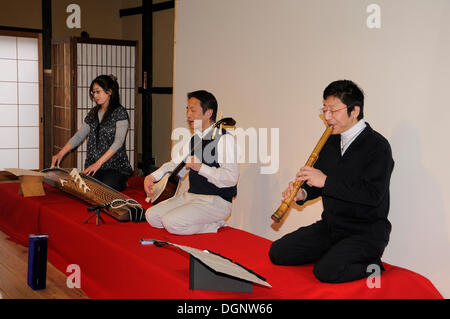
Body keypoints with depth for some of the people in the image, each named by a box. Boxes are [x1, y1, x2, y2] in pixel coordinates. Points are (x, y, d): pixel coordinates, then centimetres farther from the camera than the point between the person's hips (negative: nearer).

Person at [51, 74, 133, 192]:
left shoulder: (119, 112, -6)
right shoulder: (93, 113, 15)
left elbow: (118, 142, -16)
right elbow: (78, 136, 16)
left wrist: (98, 163, -24)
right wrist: (61, 154, 2)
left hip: (116, 167, -5)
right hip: (93, 166, 5)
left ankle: (122, 183, 7)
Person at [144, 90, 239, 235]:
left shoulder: (224, 139, -14)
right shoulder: (193, 139, 15)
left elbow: (231, 178, -23)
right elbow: (176, 165, 16)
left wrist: (200, 167, -28)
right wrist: (152, 177, 0)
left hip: (216, 201, -9)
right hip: (191, 196, 9)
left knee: (171, 222, -24)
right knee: (152, 215, 2)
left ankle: (214, 225, -2)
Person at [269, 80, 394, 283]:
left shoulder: (377, 146, -14)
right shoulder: (331, 142, 9)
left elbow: (373, 194, -25)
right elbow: (318, 180, 18)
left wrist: (325, 181, -24)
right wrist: (302, 193, -5)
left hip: (367, 232, -7)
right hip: (330, 226, 8)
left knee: (326, 271, -28)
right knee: (277, 253, 0)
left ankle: (370, 265, 0)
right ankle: (332, 254, 13)